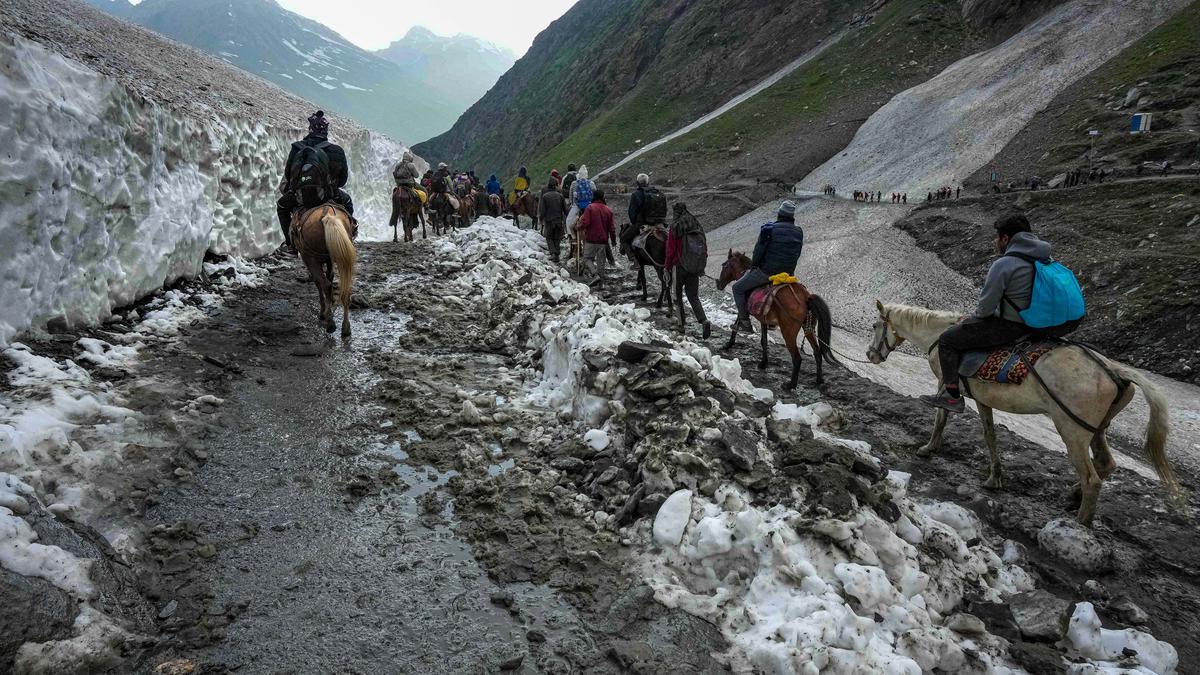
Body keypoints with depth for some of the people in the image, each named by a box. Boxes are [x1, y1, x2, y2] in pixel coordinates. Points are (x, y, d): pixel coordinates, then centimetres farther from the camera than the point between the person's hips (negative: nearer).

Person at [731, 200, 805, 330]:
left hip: (766, 271, -6)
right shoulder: (799, 232, 3)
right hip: (788, 272, 6)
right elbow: (797, 253, 10)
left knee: (738, 288, 11)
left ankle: (744, 320, 11)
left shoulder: (769, 229, -13)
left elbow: (759, 250, -11)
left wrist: (753, 265, 6)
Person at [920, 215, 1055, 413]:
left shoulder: (1003, 264, -21)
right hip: (1034, 323, 10)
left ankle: (951, 396, 2)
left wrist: (973, 316, 6)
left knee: (947, 340, -1)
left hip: (1008, 328, -10)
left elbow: (985, 307, -17)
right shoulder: (1044, 259, 7)